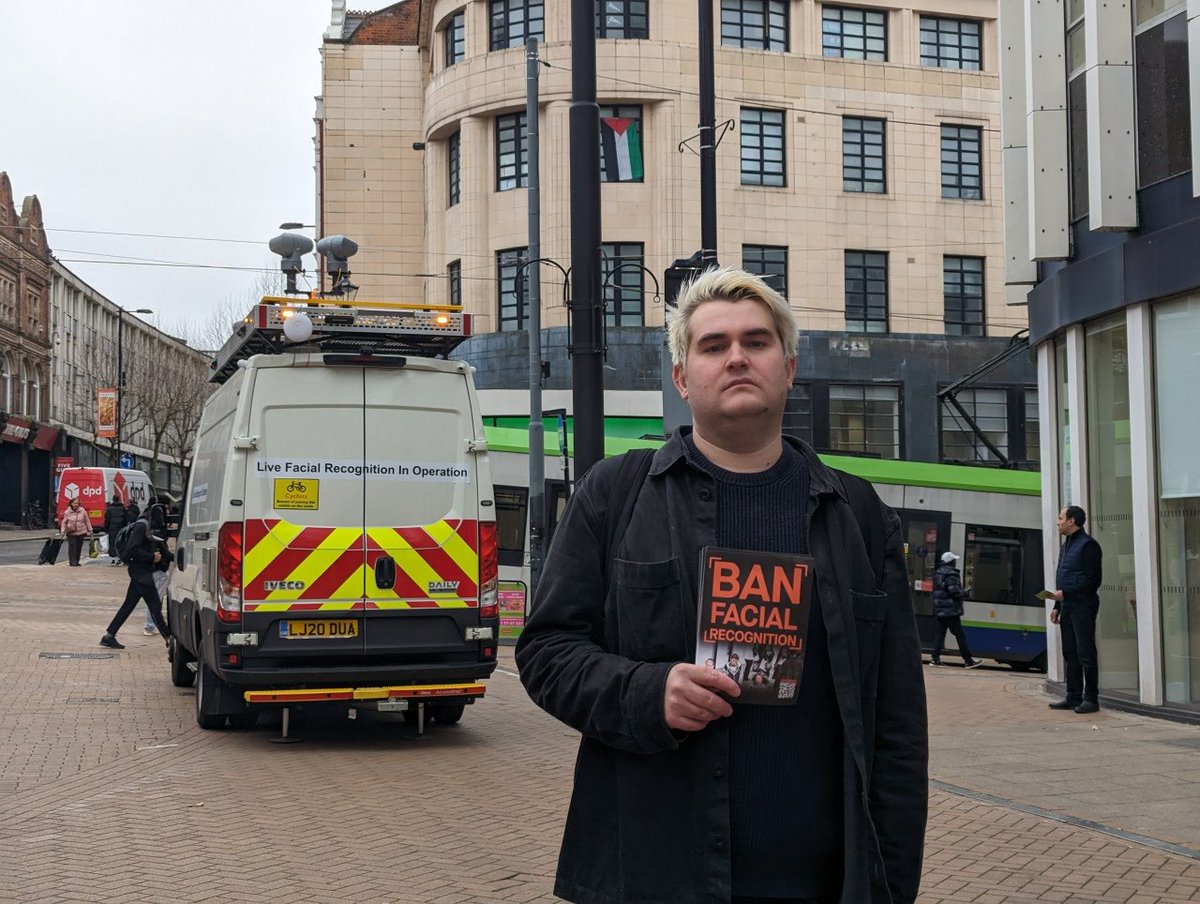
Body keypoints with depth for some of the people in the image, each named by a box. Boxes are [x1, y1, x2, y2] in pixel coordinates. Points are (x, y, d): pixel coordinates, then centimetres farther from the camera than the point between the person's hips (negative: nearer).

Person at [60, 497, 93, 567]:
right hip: (71, 533, -2)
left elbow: (87, 521, 6)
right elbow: (64, 522, 4)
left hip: (81, 532, 2)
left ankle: (76, 562, 19)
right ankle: (72, 562, -5)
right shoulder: (67, 512, -5)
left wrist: (89, 530, 8)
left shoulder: (82, 511, -2)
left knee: (79, 548, 8)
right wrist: (63, 531, -5)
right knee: (72, 548, -8)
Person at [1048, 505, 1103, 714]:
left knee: (1085, 653, -6)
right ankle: (1073, 697, 15)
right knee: (1070, 653, 10)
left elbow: (1093, 580, -16)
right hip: (1067, 606, 9)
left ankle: (1091, 698, -1)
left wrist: (1065, 593, -18)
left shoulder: (1088, 545, -11)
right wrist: (1057, 606, 18)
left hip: (1083, 606, -9)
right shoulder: (1066, 545, 19)